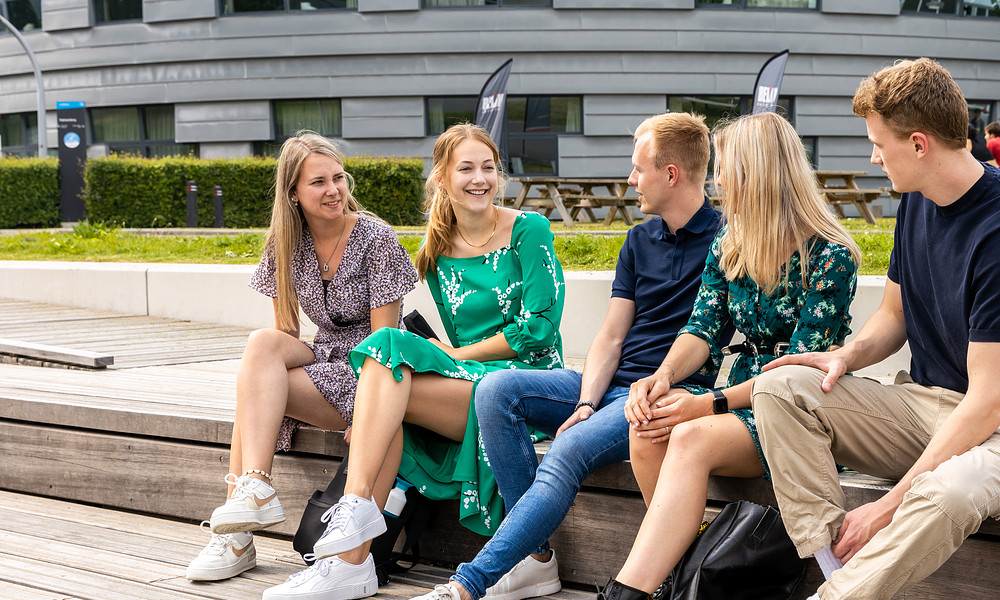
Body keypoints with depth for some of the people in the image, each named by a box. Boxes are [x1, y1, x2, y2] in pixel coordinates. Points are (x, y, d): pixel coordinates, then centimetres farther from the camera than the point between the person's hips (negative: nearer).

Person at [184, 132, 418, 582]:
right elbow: (285, 332, 6)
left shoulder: (375, 239, -11)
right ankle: (253, 491, -36)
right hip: (323, 358, 5)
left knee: (255, 389, -25)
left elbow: (384, 341, -12)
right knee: (262, 343, -27)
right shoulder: (287, 242, 3)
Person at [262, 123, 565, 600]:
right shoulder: (437, 254, 15)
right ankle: (351, 560, -35)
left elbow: (538, 328, -8)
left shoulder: (529, 230, -1)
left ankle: (355, 509, -32)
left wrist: (456, 355, -6)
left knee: (387, 353, -25)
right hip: (471, 384, 5)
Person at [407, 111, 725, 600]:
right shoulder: (640, 240, 19)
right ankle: (535, 558, -18)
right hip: (611, 386, 7)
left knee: (568, 451, -32)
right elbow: (610, 338, 12)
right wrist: (586, 404, -5)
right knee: (496, 389, -15)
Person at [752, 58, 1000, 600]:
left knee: (950, 492, -41)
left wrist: (890, 505, -23)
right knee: (780, 388, -12)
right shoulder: (916, 202, 6)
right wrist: (849, 355, -3)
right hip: (922, 403, 8)